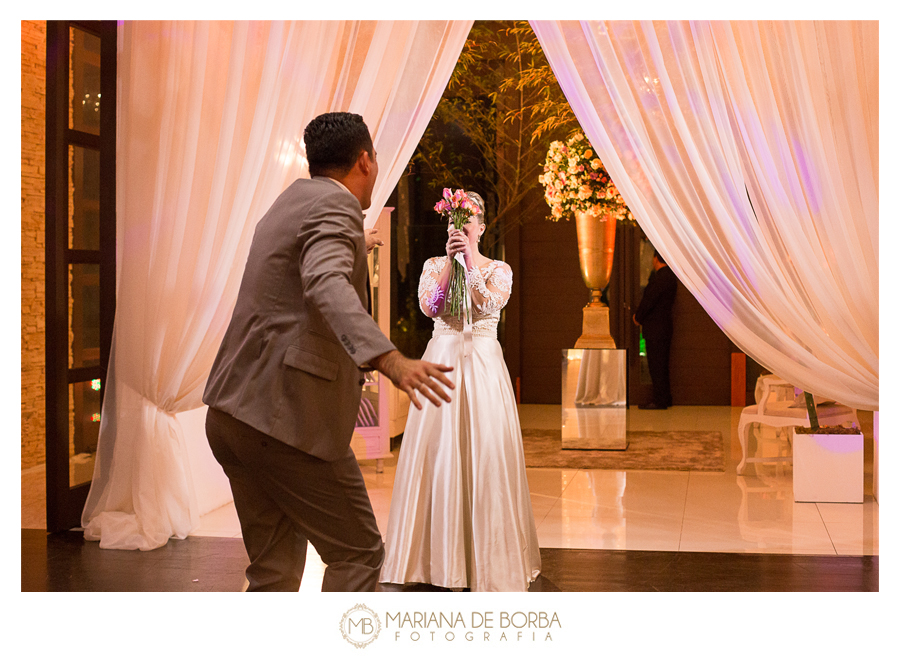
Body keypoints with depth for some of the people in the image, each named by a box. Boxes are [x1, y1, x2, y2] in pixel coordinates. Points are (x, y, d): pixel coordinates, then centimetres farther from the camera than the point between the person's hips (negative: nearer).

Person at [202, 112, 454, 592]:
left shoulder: (291, 201, 19)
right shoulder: (335, 207, -11)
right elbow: (326, 285, -33)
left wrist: (356, 246, 60)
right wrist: (388, 359, -47)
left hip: (233, 413, 9)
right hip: (286, 417, -9)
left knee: (274, 570, 15)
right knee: (358, 552, 4)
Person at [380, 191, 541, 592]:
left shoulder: (498, 269, 5)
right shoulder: (434, 265, 9)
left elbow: (490, 305, -14)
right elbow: (429, 307, -8)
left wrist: (471, 260, -17)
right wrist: (449, 262, -14)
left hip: (483, 366, -1)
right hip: (441, 361, 1)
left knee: (485, 454, -4)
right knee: (438, 453, -1)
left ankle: (486, 558, 6)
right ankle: (443, 556, 8)